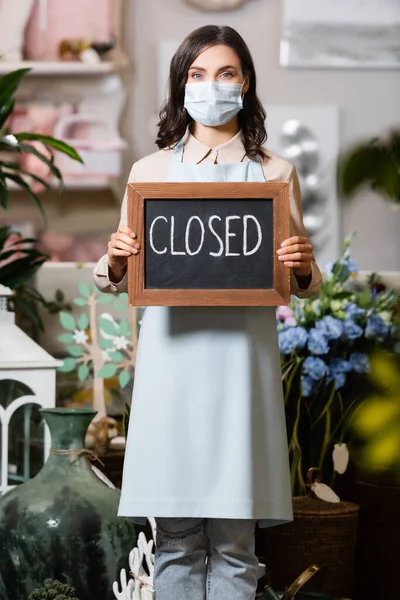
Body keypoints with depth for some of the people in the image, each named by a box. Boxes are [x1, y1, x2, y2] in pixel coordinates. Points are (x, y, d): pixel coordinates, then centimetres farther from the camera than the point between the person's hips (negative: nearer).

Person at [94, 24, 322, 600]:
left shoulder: (275, 172, 11)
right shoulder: (151, 169, 12)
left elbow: (305, 287, 12)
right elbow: (115, 281, 15)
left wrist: (302, 268, -10)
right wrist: (115, 258, -7)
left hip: (242, 358, 0)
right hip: (171, 356, 1)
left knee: (233, 541, -1)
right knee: (176, 539, 1)